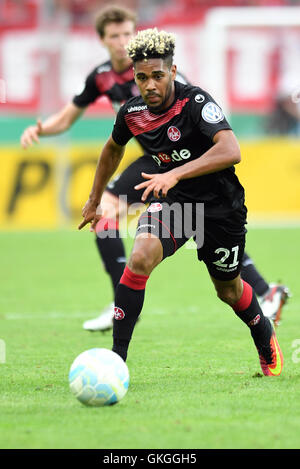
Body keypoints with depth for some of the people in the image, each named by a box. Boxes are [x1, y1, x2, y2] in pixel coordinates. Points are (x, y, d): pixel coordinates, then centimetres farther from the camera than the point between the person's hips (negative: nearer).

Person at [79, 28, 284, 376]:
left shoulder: (196, 102, -25)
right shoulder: (132, 113, -7)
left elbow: (231, 151, -40)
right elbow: (113, 148, 17)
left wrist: (175, 174, -49)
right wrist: (94, 201, 23)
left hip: (220, 206, -3)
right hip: (172, 202, 3)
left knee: (229, 291, 14)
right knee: (140, 256, -26)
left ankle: (265, 338, 49)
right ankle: (116, 358, -23)